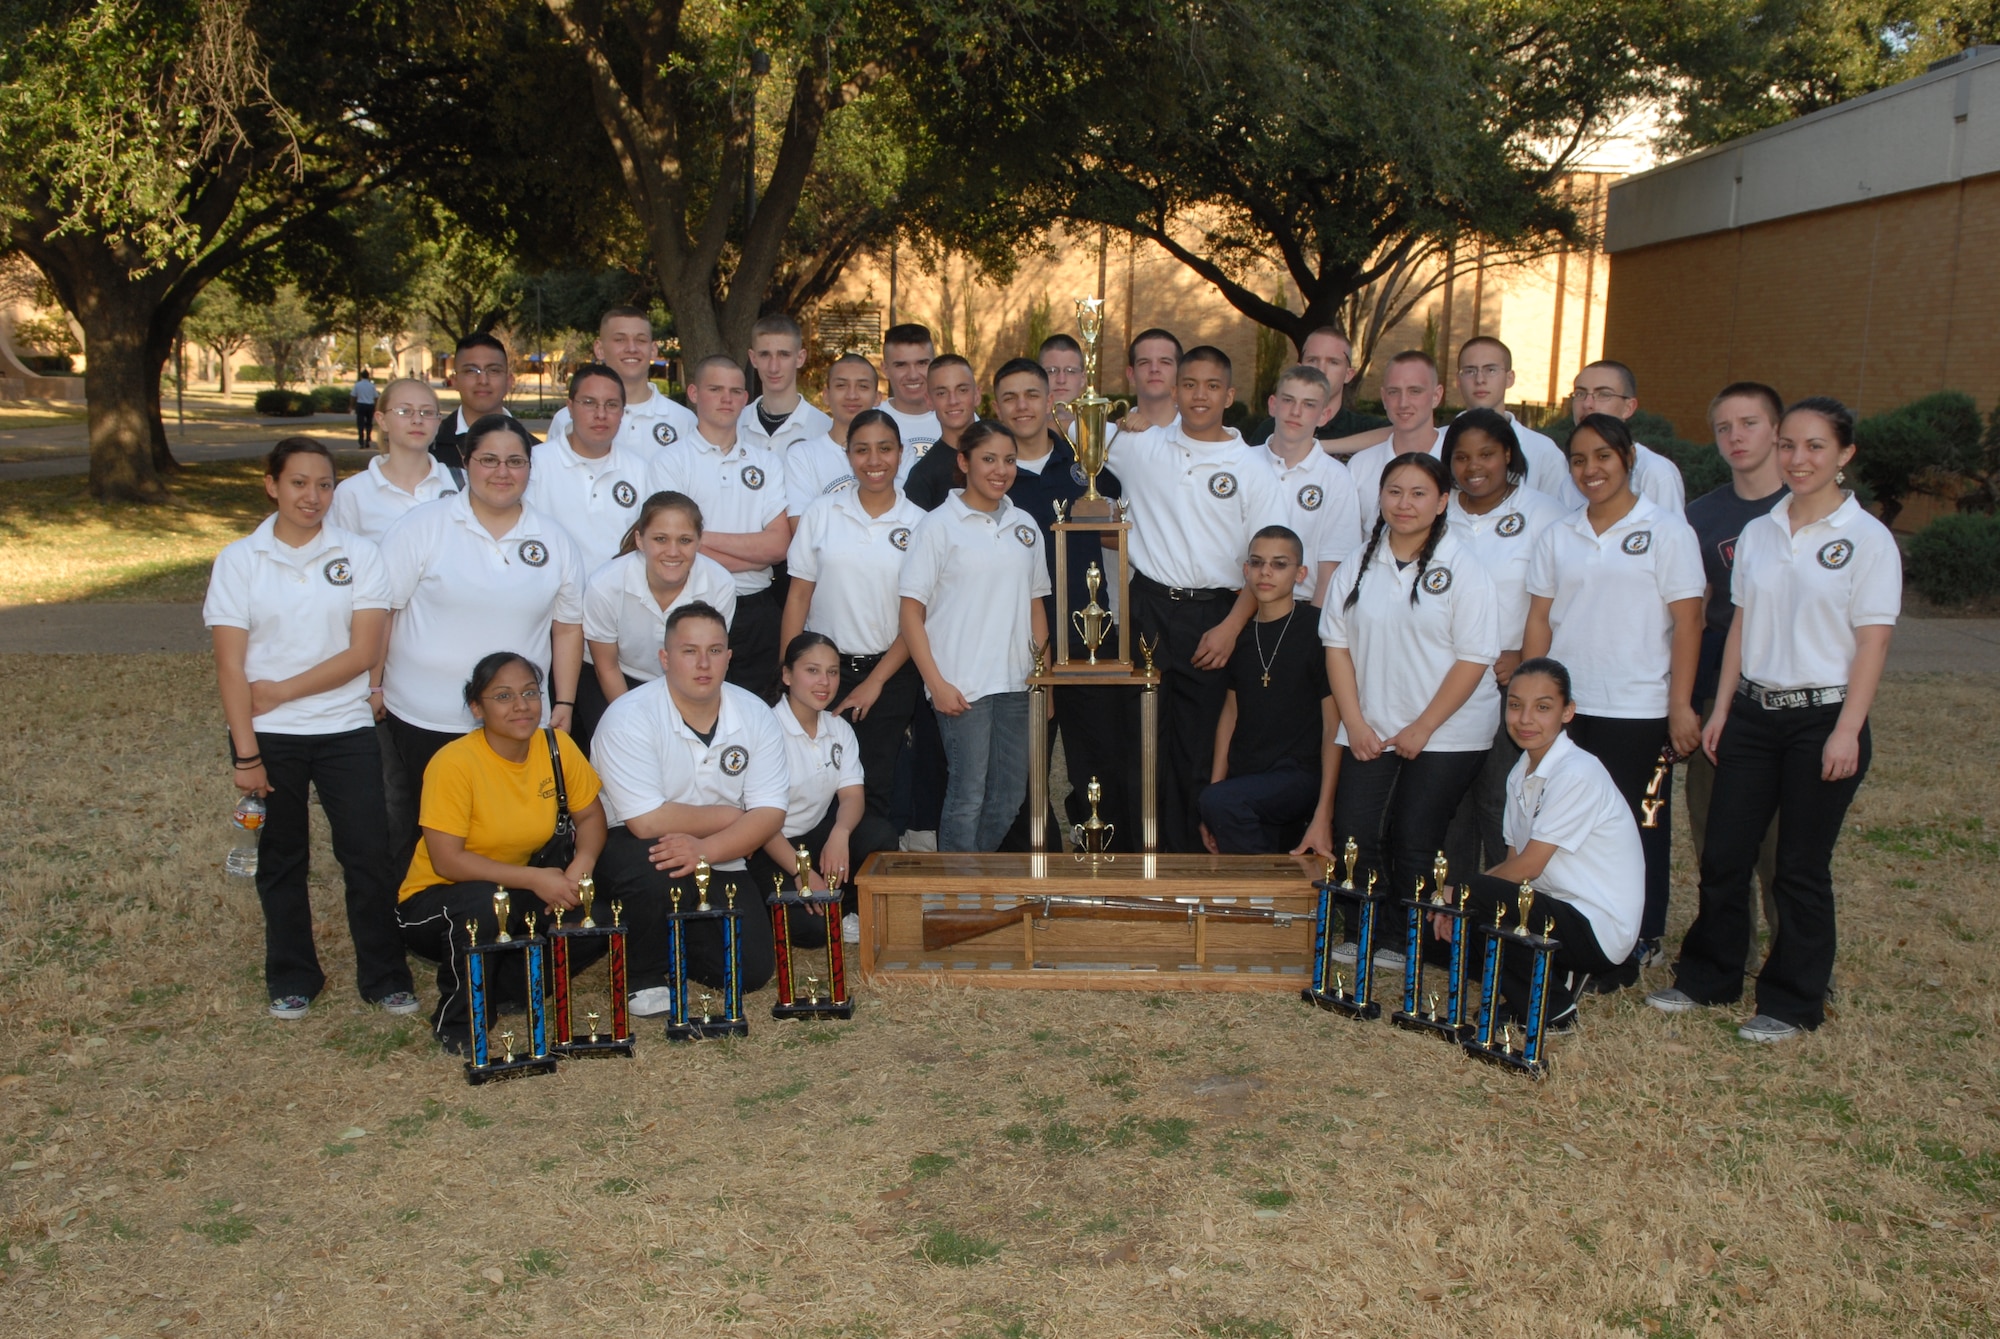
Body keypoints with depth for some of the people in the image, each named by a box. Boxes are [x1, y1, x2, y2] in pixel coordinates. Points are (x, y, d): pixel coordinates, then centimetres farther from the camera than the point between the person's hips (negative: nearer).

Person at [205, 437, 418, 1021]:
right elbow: (231, 666, -3)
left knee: (369, 855, -2)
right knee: (282, 858, 11)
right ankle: (292, 979, 26)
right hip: (268, 736, 1)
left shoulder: (360, 555, -1)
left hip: (346, 730, 0)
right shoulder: (238, 560, 0)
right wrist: (246, 752, -8)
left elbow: (363, 652, -8)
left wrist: (282, 690, -12)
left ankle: (384, 976, 13)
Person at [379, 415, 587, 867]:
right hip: (425, 720, -2)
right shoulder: (422, 526, -3)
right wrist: (373, 687, -5)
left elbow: (568, 627, 11)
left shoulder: (554, 541, 7)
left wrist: (565, 703, 8)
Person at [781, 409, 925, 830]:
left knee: (872, 791, 2)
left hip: (890, 676, 0)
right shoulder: (821, 514, 3)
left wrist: (876, 682, -4)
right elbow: (798, 596, 3)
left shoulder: (918, 524, 1)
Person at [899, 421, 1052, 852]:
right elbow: (911, 613, -6)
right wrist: (936, 683, -12)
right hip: (962, 686, -5)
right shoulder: (939, 525, -3)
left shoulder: (1025, 525, 12)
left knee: (1010, 795, 10)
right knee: (968, 796, -2)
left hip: (1016, 683, 5)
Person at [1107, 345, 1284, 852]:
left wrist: (1231, 626, -8)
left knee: (1199, 745, 3)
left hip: (1214, 616, -1)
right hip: (1149, 609, 1)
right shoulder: (1141, 445, 6)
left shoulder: (1251, 470, 3)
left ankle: (1191, 852, 14)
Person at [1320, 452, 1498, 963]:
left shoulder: (1463, 567, -7)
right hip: (1370, 731, 4)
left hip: (1445, 735, -4)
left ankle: (1403, 943, 17)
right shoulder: (1359, 567, 6)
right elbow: (1337, 644, 7)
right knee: (1353, 836, -1)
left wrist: (1423, 728, -12)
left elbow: (1474, 658, -10)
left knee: (1413, 843, -2)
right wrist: (1355, 723, -2)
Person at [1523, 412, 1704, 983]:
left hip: (1638, 713, -3)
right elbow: (1539, 620, 10)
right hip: (1565, 709, 4)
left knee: (1638, 831, 4)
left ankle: (1637, 947, 17)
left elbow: (1686, 621, -4)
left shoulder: (1665, 530, -1)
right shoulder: (1558, 535, 10)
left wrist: (1680, 706, -9)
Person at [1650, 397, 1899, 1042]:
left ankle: (1792, 1002, 18)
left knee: (1801, 868, 4)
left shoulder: (1867, 539, -6)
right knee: (1724, 855, 7)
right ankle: (1706, 976, 23)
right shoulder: (1758, 533, 9)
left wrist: (1847, 731, -14)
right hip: (1753, 712, 5)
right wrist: (1722, 708, 9)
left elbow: (1872, 642, -9)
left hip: (1822, 717, -4)